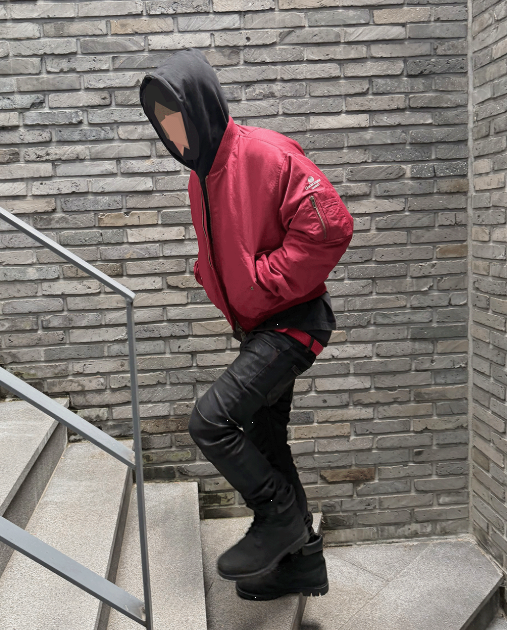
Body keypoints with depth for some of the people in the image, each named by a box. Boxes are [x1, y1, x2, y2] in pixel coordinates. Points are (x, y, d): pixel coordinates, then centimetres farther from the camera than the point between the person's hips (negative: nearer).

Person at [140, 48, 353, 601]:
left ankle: (281, 518, 5)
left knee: (210, 420, -18)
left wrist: (265, 282, -20)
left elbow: (330, 226, -23)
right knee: (261, 443, 14)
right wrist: (215, 284, 6)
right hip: (257, 328, 9)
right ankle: (301, 562, 29)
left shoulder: (266, 153, -16)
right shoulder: (200, 175, 11)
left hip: (292, 321, -9)